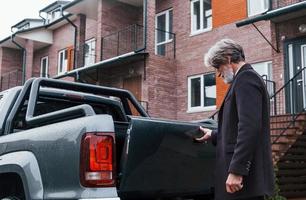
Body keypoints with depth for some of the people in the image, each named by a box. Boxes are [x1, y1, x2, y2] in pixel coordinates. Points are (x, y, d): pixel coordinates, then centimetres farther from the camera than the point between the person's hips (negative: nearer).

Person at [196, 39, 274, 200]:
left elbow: (249, 127, -22)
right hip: (244, 170, 10)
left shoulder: (245, 78, -10)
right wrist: (214, 135, 31)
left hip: (245, 175, -10)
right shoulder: (248, 78, 20)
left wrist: (236, 170, -24)